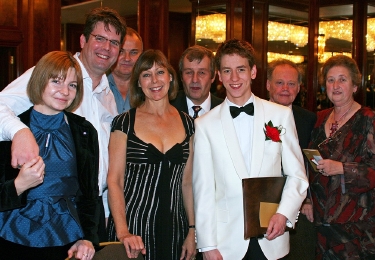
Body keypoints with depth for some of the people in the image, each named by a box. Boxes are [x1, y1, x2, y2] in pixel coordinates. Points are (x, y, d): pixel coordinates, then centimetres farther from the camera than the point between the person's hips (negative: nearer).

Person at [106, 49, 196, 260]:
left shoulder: (186, 123, 6)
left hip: (174, 227, 3)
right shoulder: (124, 123, -4)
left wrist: (192, 231, 4)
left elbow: (187, 182, 9)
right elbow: (114, 180, -7)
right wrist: (123, 232, -18)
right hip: (133, 225, -3)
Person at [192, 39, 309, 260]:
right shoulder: (205, 125, -1)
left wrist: (284, 213, -10)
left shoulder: (281, 115, 3)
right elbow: (203, 189, -1)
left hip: (271, 236, 1)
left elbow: (297, 175, 5)